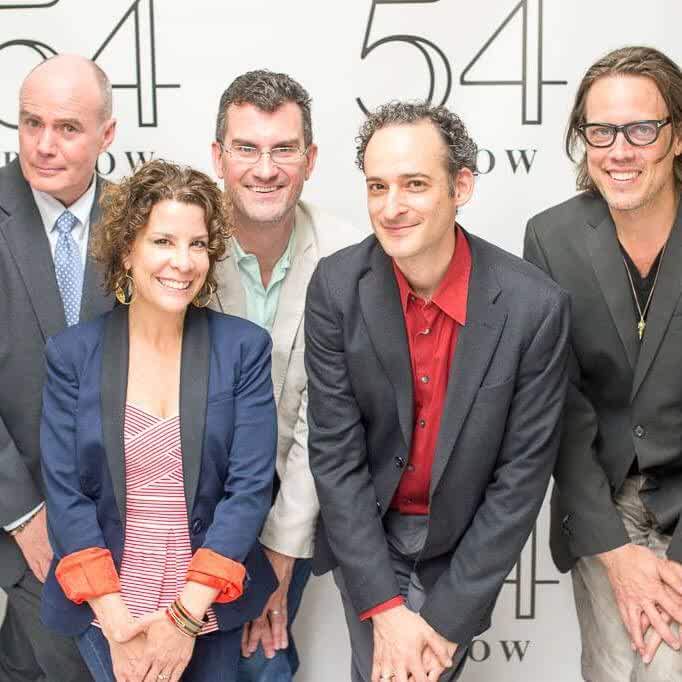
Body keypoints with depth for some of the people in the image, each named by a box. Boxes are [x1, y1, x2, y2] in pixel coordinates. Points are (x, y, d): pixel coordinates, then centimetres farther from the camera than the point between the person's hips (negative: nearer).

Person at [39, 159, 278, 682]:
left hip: (211, 606, 1)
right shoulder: (72, 353, -5)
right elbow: (65, 493, -6)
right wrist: (116, 623, -14)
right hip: (104, 608, 0)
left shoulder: (244, 347, -7)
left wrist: (184, 618, -14)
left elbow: (250, 486, -10)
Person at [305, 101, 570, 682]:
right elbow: (334, 450, -13)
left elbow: (522, 472, -14)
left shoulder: (536, 306, -21)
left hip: (463, 545, -1)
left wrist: (448, 617, -13)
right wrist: (384, 607, -15)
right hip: (363, 535, 1)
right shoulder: (337, 286, -17)